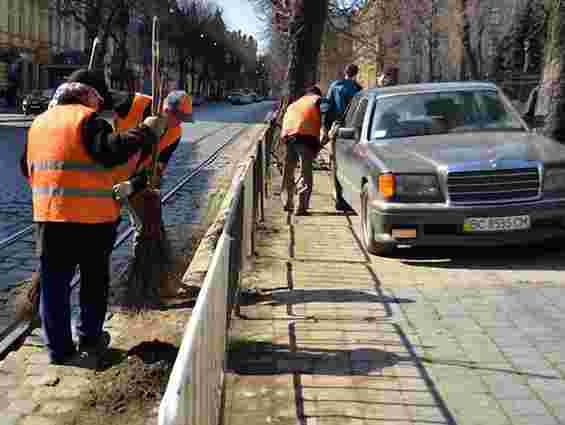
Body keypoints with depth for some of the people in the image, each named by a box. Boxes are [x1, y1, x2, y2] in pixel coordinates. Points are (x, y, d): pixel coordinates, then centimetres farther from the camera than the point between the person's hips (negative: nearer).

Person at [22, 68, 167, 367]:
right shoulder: (87, 120, -6)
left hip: (48, 215, 5)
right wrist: (146, 133, -15)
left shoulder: (39, 122, 15)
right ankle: (89, 339, 25)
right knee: (94, 280, 14)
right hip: (92, 217, -4)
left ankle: (59, 349, 9)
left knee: (54, 284, 8)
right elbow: (112, 150, -22)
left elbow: (27, 168, 24)